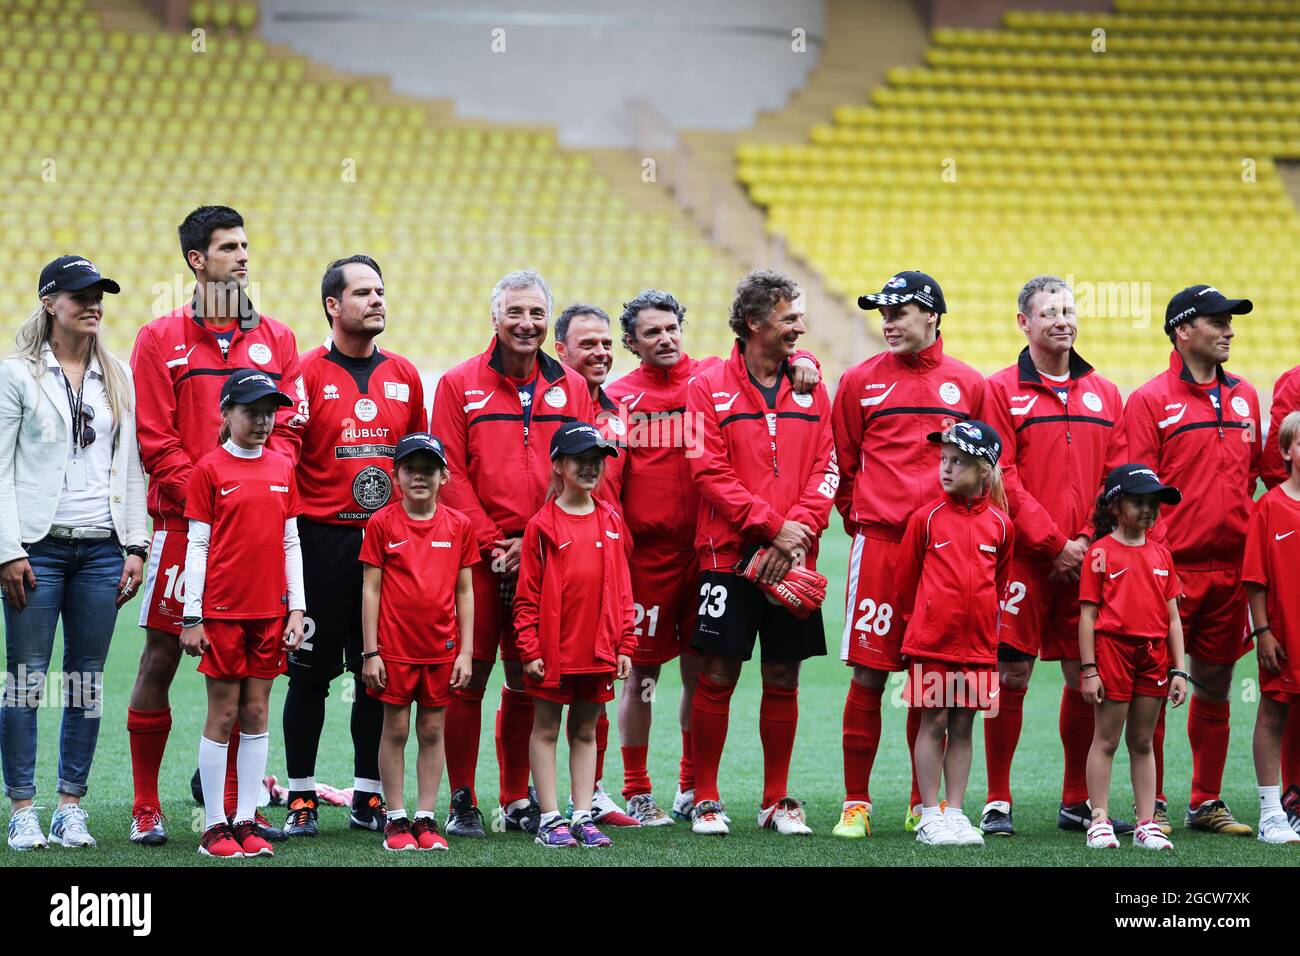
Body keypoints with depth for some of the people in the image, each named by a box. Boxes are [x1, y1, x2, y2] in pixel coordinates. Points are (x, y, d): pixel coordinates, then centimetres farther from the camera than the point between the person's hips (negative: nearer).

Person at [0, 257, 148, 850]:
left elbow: (131, 466, 13)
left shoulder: (118, 377, 13)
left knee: (87, 680, 4)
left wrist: (135, 546, 5)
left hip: (102, 548, 4)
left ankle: (71, 807, 11)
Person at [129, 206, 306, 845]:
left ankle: (236, 805, 11)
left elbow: (288, 429, 7)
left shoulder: (276, 340, 13)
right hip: (182, 521, -3)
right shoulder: (161, 339, 3)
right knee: (161, 655, -3)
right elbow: (155, 440, -3)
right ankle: (146, 809, 3)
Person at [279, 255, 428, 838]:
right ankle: (301, 797, 8)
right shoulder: (306, 374, -4)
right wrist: (290, 537, -14)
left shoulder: (404, 376, 11)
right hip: (323, 542, -4)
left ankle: (368, 796, 14)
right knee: (311, 673, 1)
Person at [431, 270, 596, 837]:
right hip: (478, 556, -2)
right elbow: (451, 475, -1)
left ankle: (517, 801, 16)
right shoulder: (459, 385, 3)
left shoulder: (571, 389, 10)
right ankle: (462, 801, 4)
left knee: (527, 681, 7)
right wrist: (490, 541, -9)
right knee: (468, 677, -3)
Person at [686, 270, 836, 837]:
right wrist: (773, 526, -14)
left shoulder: (809, 388, 10)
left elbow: (826, 469, 6)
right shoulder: (709, 389, -1)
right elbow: (711, 472, -8)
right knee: (717, 676, -3)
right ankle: (705, 800, 6)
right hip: (728, 554, -3)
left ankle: (777, 801, 15)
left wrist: (801, 526, -11)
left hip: (793, 558, 3)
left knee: (783, 679, 6)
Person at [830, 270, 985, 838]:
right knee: (868, 676, -4)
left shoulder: (968, 386, 8)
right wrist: (860, 522, 8)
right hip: (879, 542, -1)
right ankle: (856, 803, 3)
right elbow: (842, 466, 12)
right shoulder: (861, 382, 5)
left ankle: (925, 803, 15)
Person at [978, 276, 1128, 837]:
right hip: (1024, 558, -4)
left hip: (1087, 559, 4)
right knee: (1011, 674, -4)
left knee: (1086, 677, 5)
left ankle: (1077, 802, 15)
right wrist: (1054, 543, -11)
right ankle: (997, 802, 4)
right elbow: (1003, 478, -7)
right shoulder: (1002, 390, 0)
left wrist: (1088, 540, -5)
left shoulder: (1104, 395, 13)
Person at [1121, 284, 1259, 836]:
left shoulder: (1244, 398, 14)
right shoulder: (1151, 401, -3)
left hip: (1231, 570, 5)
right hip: (1172, 568, -5)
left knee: (1214, 686, 10)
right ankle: (1152, 805, 4)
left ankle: (1207, 803, 18)